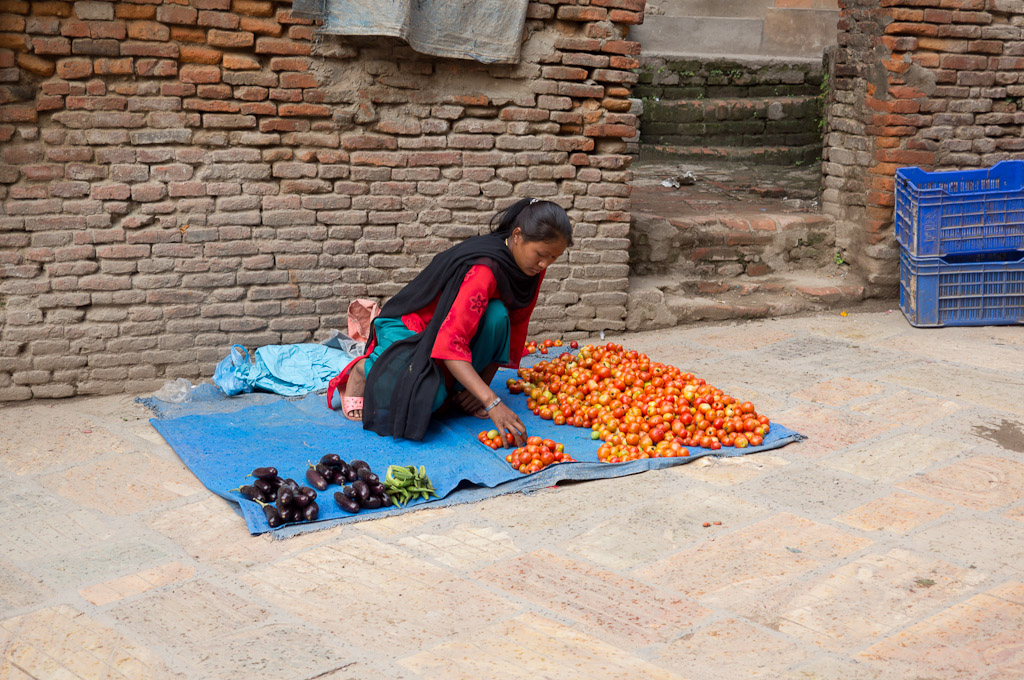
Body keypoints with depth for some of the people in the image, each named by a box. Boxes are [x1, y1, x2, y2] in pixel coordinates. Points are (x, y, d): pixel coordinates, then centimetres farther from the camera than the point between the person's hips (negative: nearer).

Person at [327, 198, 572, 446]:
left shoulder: (532, 268, -10)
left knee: (496, 315, -27)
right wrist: (492, 403, -46)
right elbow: (450, 342, -41)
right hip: (409, 328, -6)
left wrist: (483, 383, -10)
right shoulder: (484, 269, -34)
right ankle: (365, 369, -2)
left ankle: (457, 391, -7)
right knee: (427, 399, -33)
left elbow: (514, 328, 0)